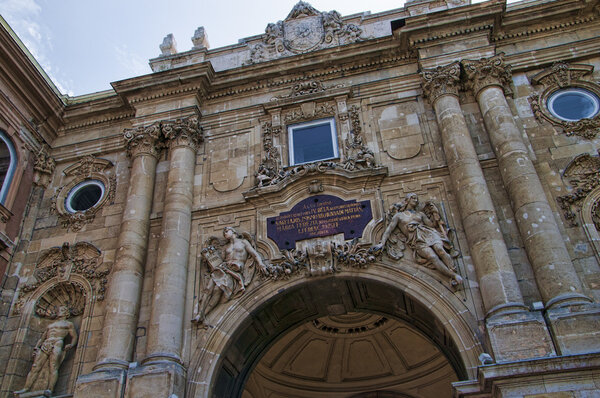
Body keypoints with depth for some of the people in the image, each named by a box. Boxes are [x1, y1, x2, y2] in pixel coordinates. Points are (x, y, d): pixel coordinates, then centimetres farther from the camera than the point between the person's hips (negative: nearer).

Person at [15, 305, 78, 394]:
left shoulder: (69, 324, 20)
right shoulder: (50, 325, 35)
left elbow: (74, 337, 10)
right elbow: (42, 338, 30)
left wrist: (71, 345, -12)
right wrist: (36, 347, 11)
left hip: (57, 344, -5)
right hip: (45, 346, 5)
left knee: (53, 367, -24)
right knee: (35, 367, -11)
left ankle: (50, 390, -38)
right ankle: (26, 388, -15)